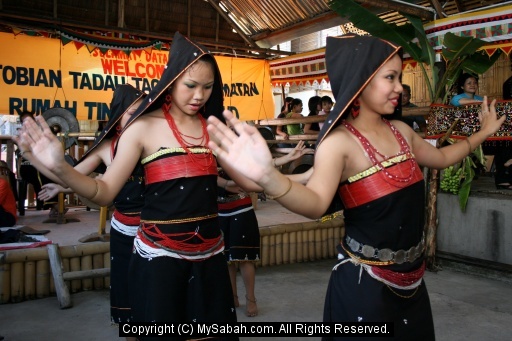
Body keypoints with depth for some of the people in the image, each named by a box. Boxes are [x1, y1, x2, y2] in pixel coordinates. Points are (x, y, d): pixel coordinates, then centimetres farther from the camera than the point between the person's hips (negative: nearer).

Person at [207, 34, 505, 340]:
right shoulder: (340, 141, -19)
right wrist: (267, 176, -54)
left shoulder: (401, 132, 3)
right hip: (364, 281, -7)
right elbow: (315, 203, -36)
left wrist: (484, 132, 26)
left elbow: (441, 158, 22)